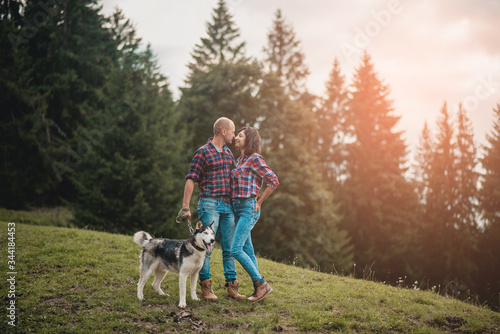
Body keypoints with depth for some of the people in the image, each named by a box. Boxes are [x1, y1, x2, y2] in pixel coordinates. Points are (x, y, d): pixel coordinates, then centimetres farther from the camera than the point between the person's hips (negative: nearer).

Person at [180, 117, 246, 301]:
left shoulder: (228, 153, 16)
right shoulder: (203, 152, -5)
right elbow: (190, 180, -8)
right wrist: (185, 207, -13)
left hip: (227, 206, 7)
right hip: (209, 204, -6)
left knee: (229, 248, 6)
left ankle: (232, 287, 10)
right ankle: (206, 287, 1)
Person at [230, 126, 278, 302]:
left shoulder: (255, 158, -11)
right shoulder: (240, 160, 15)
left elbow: (273, 180, -17)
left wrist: (259, 202, -12)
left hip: (249, 209, -9)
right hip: (237, 208, 9)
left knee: (235, 249, -14)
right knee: (247, 250, 8)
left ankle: (261, 284, -4)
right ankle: (258, 288, 14)